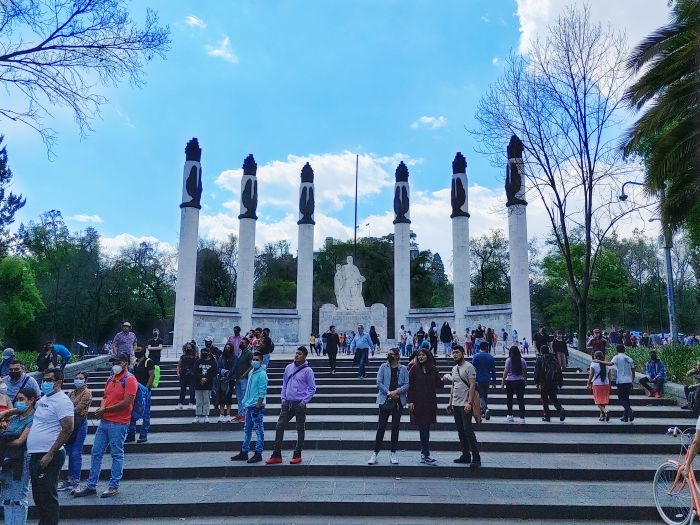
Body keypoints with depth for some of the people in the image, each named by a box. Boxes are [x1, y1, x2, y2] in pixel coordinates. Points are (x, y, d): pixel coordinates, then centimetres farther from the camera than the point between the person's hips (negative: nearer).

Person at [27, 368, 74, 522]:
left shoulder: (62, 401, -16)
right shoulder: (43, 398, 12)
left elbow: (68, 429, -23)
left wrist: (50, 455, -23)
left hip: (48, 457, -9)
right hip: (35, 455, 9)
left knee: (47, 496, -2)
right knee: (38, 495, 19)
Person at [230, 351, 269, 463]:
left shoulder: (262, 374, -12)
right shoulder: (252, 372, 14)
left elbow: (262, 392, -17)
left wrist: (258, 405, -20)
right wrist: (246, 402, 18)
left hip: (256, 406, -9)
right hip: (249, 406, 9)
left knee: (259, 430, -1)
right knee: (247, 430, 16)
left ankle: (258, 454, 5)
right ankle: (244, 452, 25)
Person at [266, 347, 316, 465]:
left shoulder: (307, 370, -7)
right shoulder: (288, 367, 8)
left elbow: (312, 388, -7)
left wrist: (304, 402, -12)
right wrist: (283, 398, 7)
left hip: (299, 404, -5)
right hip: (287, 403, 5)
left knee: (300, 429, 5)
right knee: (279, 427, 2)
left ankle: (297, 455, 15)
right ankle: (276, 455, 9)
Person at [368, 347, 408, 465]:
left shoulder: (403, 369, 5)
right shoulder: (383, 367, 3)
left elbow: (407, 384, -1)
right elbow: (379, 383, -3)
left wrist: (397, 391, -16)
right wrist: (389, 393, -13)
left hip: (398, 401, 1)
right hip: (385, 400, -1)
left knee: (395, 427, 7)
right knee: (381, 427, -1)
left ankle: (393, 454, 16)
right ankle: (375, 453, 6)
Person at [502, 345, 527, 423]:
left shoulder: (509, 360, -5)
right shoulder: (522, 360, 2)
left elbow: (506, 372, -7)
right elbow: (525, 372, 6)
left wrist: (503, 382, -3)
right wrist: (525, 379, 19)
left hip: (510, 381, -2)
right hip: (520, 381, 2)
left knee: (509, 398, 12)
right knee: (521, 399, 2)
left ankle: (510, 416, 16)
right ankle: (522, 417, -2)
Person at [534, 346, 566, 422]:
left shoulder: (539, 359, -3)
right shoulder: (554, 359, 10)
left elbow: (537, 372, -8)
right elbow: (559, 372, 11)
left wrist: (536, 382, -6)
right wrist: (560, 383, 16)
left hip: (544, 383, -4)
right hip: (554, 383, 4)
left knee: (544, 399, 5)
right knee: (553, 398, 13)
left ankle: (546, 416, 5)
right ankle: (561, 409, -11)